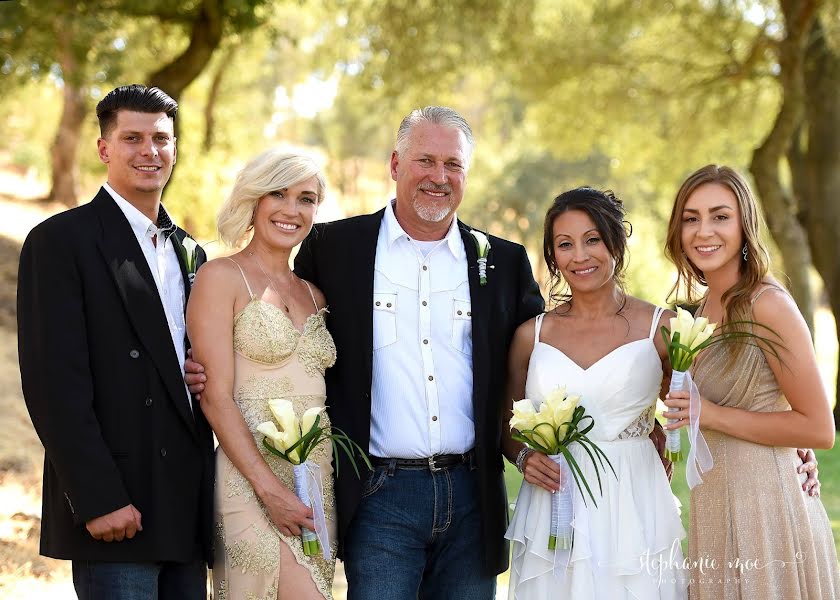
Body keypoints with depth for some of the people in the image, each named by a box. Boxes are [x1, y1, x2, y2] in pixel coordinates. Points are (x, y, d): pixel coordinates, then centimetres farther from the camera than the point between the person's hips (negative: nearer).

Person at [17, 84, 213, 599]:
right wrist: (98, 500, -17)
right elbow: (54, 383, -12)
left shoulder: (190, 252, 17)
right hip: (115, 511, -7)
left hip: (187, 514, 7)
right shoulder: (61, 241, -5)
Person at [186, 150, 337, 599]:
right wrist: (268, 488, -17)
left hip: (319, 478, 6)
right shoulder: (221, 277, -3)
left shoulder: (313, 294, 16)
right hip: (250, 476, -6)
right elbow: (216, 397, -10)